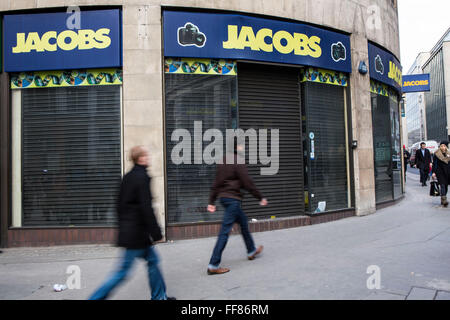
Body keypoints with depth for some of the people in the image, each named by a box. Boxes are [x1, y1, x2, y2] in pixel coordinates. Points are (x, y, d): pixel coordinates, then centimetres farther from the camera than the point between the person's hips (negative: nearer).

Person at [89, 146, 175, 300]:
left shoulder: (128, 177, 9)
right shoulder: (142, 177, -18)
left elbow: (120, 205, 14)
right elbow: (146, 208, -21)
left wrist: (123, 227, 22)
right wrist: (156, 233, -15)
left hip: (127, 229, 10)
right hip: (138, 232, -10)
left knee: (152, 260, 18)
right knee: (122, 272, 1)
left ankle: (159, 296, 29)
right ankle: (96, 297, 9)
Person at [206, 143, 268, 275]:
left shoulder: (223, 162, 12)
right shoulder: (238, 162, -13)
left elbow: (216, 183, 12)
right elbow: (248, 183, -14)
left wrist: (211, 202, 14)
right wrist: (261, 198, -4)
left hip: (223, 196, 9)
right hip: (233, 198, -9)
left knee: (243, 222, 24)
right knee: (225, 231, -7)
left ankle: (251, 251, 40)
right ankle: (213, 265, -5)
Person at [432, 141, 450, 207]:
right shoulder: (436, 154, -4)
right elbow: (434, 164, -3)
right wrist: (433, 172, -7)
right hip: (440, 172, -4)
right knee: (442, 185, -13)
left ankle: (443, 200, 18)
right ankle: (444, 200, -20)